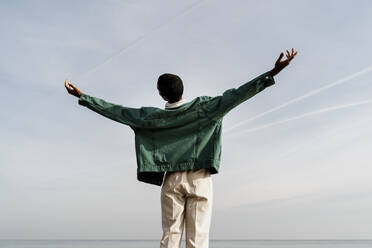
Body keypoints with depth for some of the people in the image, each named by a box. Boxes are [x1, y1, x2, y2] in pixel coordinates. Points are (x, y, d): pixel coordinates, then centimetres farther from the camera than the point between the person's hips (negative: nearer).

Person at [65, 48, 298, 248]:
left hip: (171, 180, 2)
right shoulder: (203, 107, -2)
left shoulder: (153, 116, 3)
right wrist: (273, 73, -9)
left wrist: (83, 96, 14)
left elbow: (117, 111, 5)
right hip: (199, 179, -1)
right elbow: (235, 96, -8)